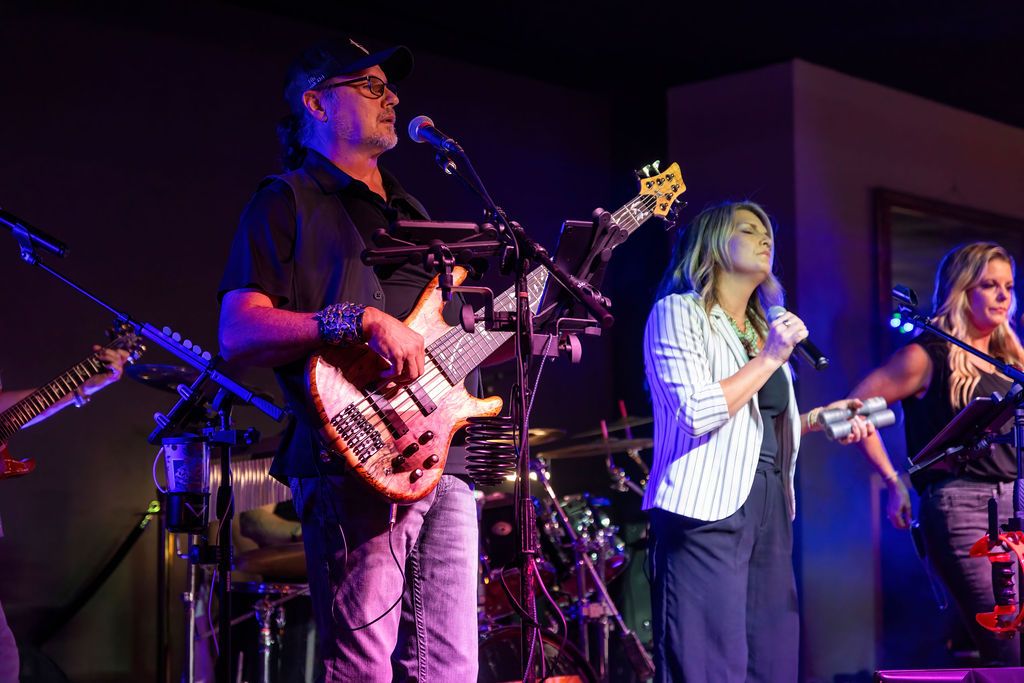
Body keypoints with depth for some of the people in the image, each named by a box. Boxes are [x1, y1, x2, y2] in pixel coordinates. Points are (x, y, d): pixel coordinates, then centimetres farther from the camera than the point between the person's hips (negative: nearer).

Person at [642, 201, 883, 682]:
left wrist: (817, 418, 12)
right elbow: (696, 416, -17)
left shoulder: (763, 328, 21)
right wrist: (769, 358, -11)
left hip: (770, 506, 8)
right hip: (709, 508, -8)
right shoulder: (679, 312, -3)